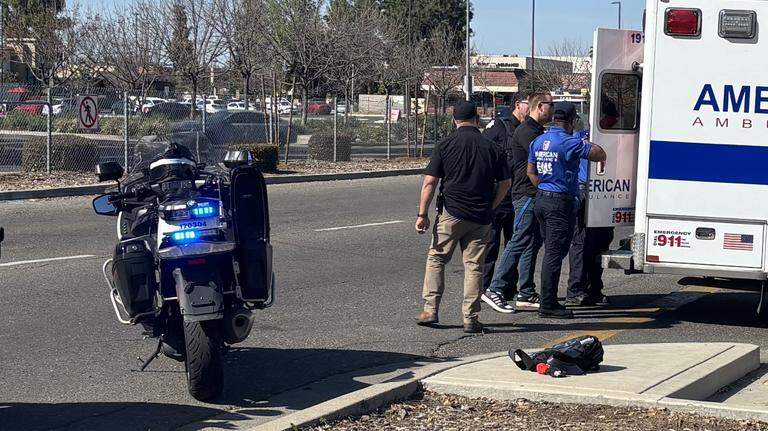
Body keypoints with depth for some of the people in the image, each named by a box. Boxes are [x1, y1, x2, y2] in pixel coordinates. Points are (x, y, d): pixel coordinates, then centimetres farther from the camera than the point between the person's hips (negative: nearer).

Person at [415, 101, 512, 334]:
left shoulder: (445, 146, -3)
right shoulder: (491, 148, 2)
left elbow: (429, 183, -6)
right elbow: (505, 183, 6)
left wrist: (422, 214, -2)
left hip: (451, 213, -2)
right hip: (481, 218, 2)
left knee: (436, 258, 12)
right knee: (474, 266, 6)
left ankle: (430, 309, 7)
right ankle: (471, 319, 5)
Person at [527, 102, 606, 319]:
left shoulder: (539, 141, 10)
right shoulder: (569, 142, -16)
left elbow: (531, 172, 16)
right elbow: (599, 155, -12)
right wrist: (587, 143, 6)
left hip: (541, 199, 8)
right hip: (561, 203, -8)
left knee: (551, 252, 16)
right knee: (554, 254, -5)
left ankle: (549, 301, 21)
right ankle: (548, 305, -3)